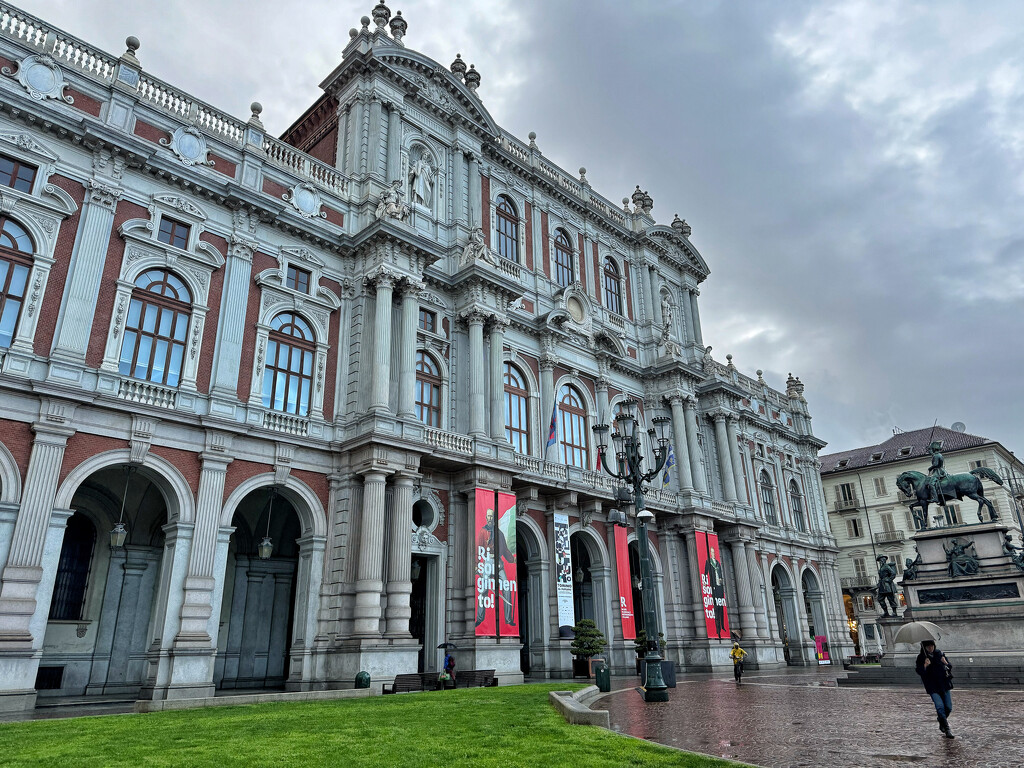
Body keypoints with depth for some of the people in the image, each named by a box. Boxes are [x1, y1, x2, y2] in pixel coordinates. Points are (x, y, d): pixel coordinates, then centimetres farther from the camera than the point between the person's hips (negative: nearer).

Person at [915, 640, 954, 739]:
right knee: (940, 706, -17)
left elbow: (950, 667, 7)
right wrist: (925, 666, -28)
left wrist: (946, 663, -14)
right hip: (932, 687, -3)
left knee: (948, 707, 2)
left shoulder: (939, 654, 4)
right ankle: (947, 730, -10)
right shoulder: (921, 657, -4)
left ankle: (942, 722, 31)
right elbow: (919, 672, -10)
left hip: (944, 685, 3)